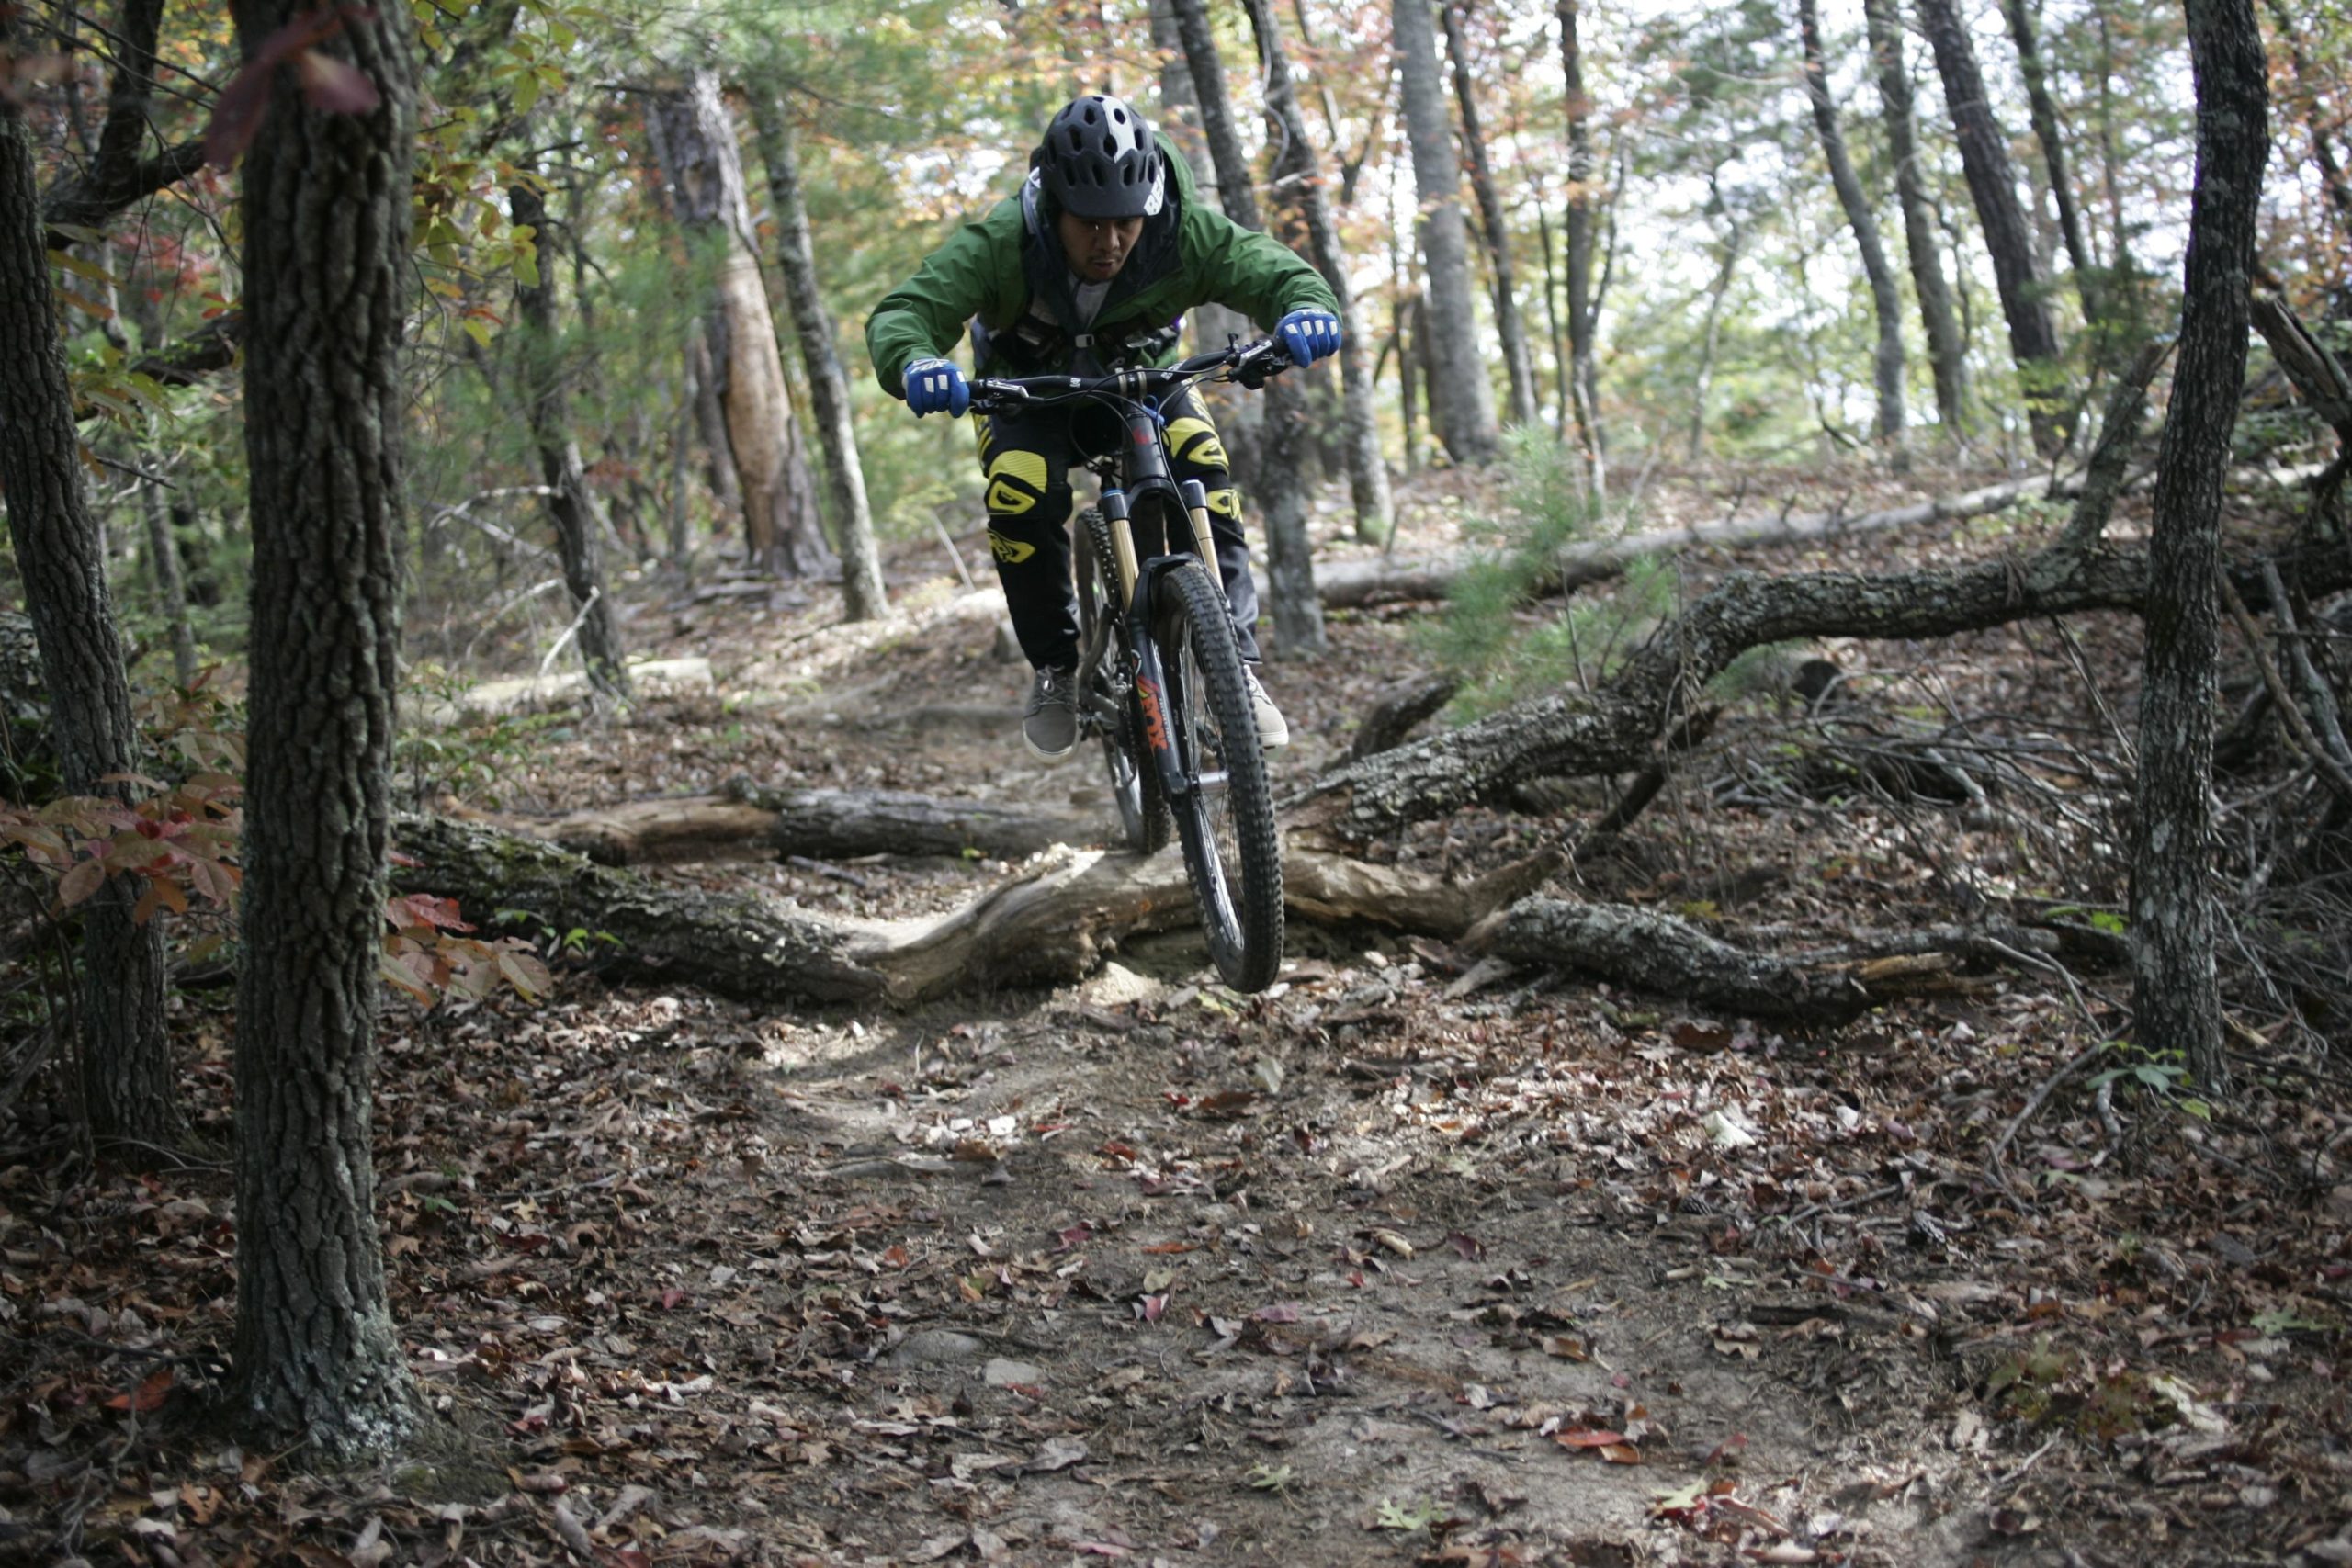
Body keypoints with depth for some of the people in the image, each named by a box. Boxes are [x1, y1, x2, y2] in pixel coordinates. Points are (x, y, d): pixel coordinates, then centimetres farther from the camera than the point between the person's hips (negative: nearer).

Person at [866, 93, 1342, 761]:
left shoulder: (1186, 234, -29)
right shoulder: (1000, 243, -34)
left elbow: (1277, 271, -25)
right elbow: (900, 314, -39)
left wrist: (1307, 311, -50)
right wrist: (916, 364, -63)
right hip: (1029, 396, -1)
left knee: (1203, 474, -28)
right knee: (1021, 498, -30)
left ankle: (1238, 663, -19)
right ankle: (1054, 669, -7)